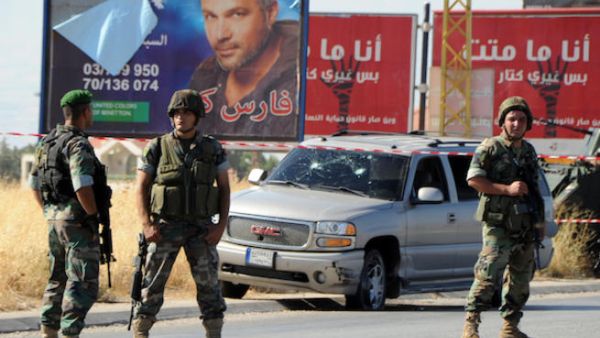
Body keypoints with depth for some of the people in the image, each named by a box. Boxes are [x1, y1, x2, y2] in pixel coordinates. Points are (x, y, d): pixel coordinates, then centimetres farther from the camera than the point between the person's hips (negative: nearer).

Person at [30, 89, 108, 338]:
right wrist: (95, 216, -13)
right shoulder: (79, 145, -16)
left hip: (55, 221, 9)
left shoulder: (47, 143, 11)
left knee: (58, 280, 16)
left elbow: (35, 184, 16)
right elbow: (82, 187, -26)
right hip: (78, 222, -9)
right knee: (83, 283, -6)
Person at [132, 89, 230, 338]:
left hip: (201, 229, 1)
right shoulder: (157, 148, -1)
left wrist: (221, 226, -6)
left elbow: (224, 189, 6)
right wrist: (146, 225, -11)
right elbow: (141, 188, 0)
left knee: (208, 284, 2)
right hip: (165, 227, -1)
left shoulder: (212, 149, 3)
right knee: (153, 283, -5)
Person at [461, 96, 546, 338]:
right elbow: (473, 179, -12)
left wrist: (540, 221, 19)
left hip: (525, 225, 7)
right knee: (488, 273, -15)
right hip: (498, 224, -7)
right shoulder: (490, 148, -3)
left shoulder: (529, 151, 16)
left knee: (520, 278, 9)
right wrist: (507, 189, -17)